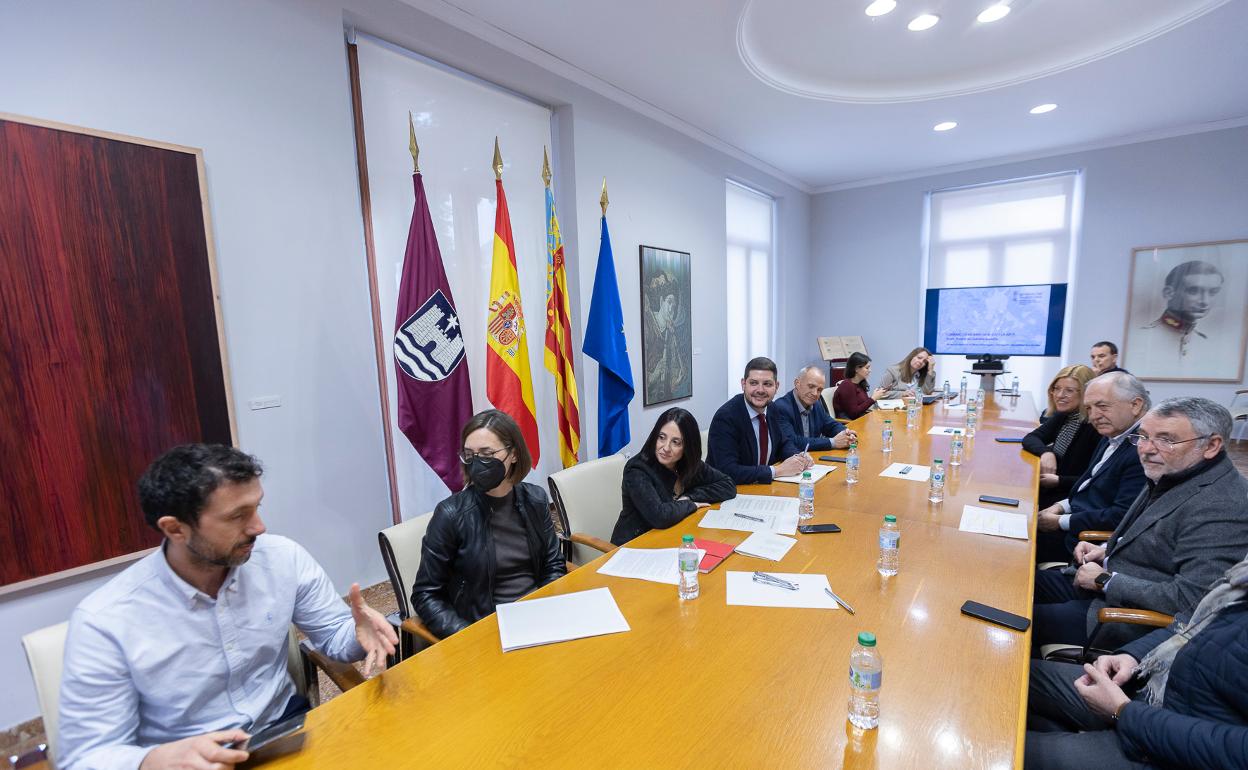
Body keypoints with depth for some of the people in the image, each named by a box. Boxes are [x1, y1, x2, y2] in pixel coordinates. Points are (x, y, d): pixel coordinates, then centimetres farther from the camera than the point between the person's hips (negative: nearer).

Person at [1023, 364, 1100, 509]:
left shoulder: (1096, 426, -17)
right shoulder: (1063, 415, 5)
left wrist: (1058, 481, -24)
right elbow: (1030, 438, 3)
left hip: (1073, 496, -6)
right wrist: (1046, 452, -16)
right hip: (1049, 487, 7)